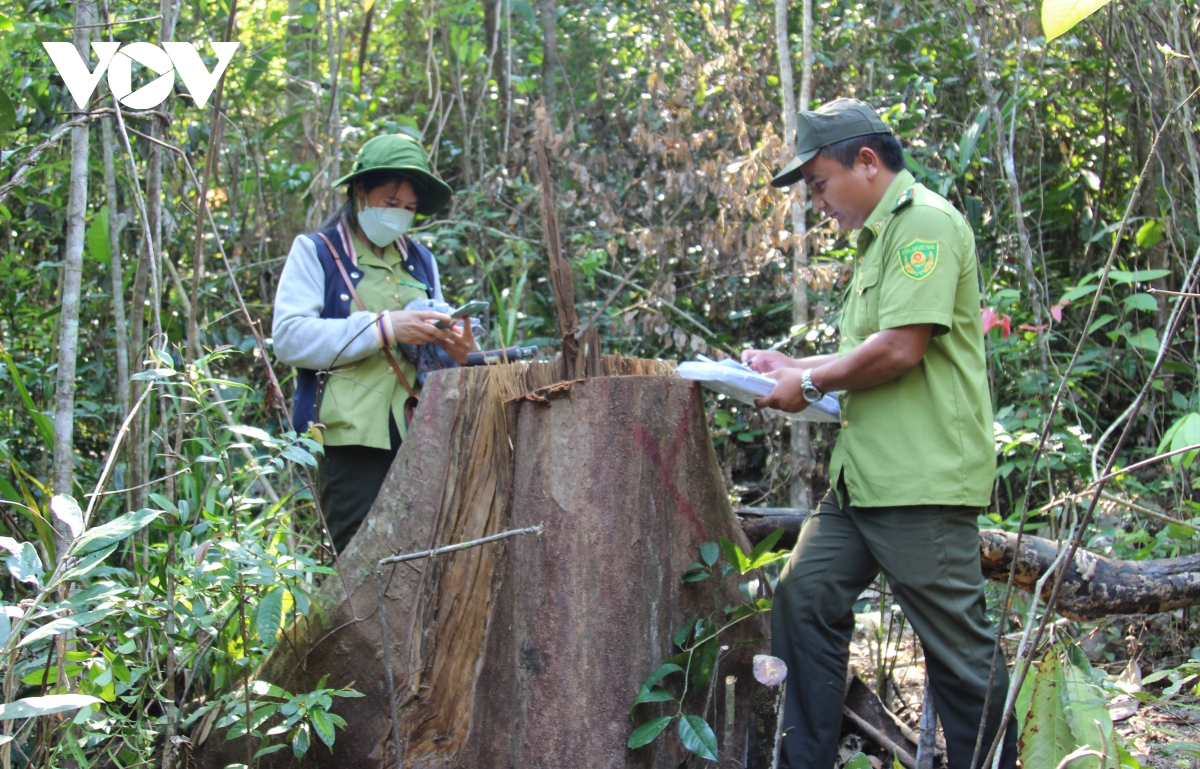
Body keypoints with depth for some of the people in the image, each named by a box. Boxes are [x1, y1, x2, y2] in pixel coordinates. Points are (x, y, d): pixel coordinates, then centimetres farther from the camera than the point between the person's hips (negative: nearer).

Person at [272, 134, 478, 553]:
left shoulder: (421, 262, 21)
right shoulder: (315, 252, 6)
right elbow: (289, 339, -8)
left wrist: (456, 352, -1)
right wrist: (384, 328, -15)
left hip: (416, 439, 5)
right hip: (349, 439, -4)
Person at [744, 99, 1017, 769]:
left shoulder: (926, 222, -11)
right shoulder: (880, 235, 21)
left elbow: (901, 348, -19)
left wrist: (810, 385, -6)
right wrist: (791, 366, 16)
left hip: (922, 478, -10)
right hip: (864, 475, 10)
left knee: (959, 647, -2)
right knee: (806, 597, 7)